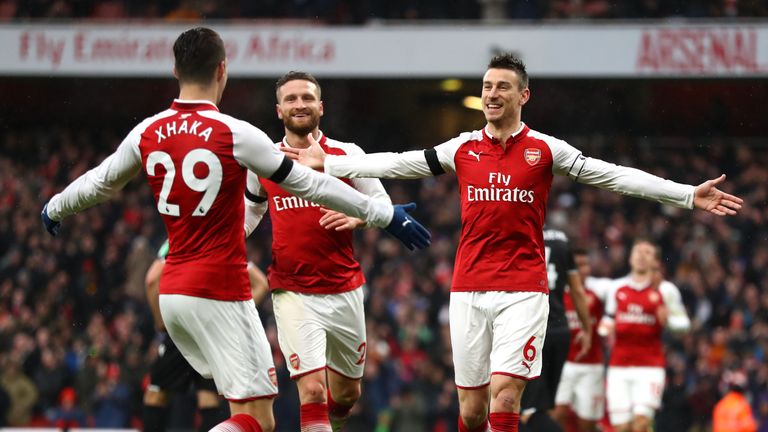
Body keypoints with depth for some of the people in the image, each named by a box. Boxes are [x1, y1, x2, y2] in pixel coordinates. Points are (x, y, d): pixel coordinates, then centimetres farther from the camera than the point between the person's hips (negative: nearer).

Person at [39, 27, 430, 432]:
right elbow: (311, 185, -6)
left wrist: (54, 208, 42)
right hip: (220, 293, -7)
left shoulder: (147, 133, 3)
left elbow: (99, 183, 20)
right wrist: (386, 215, 3)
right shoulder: (234, 134, -12)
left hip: (172, 291, 7)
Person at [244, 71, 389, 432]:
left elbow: (382, 204, 6)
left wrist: (355, 217, -15)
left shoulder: (346, 155, 0)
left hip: (344, 290, 2)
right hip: (293, 293, -2)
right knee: (312, 392, -16)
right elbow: (250, 210, 21)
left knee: (346, 394, 15)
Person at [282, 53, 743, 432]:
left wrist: (688, 195, -5)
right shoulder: (463, 148, 9)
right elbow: (398, 164, 15)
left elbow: (614, 176, 0)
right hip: (468, 290, 3)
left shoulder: (545, 149, 1)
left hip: (523, 290, -3)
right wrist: (327, 162, 14)